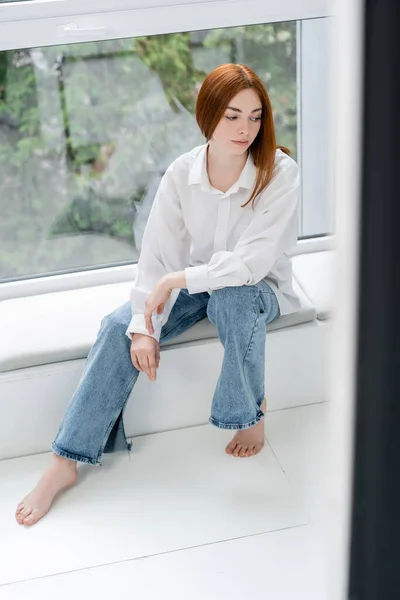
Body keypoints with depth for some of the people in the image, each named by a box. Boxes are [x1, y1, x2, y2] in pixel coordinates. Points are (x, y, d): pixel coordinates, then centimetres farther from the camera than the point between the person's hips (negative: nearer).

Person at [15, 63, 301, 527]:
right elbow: (157, 257, -13)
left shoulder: (279, 173, -22)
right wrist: (146, 327, -24)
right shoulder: (181, 174, -12)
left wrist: (177, 278, -29)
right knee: (119, 327, -18)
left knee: (233, 297, -39)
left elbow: (253, 261, -29)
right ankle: (65, 462, -15)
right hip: (192, 284, 3)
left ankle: (251, 414, -12)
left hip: (256, 287, -3)